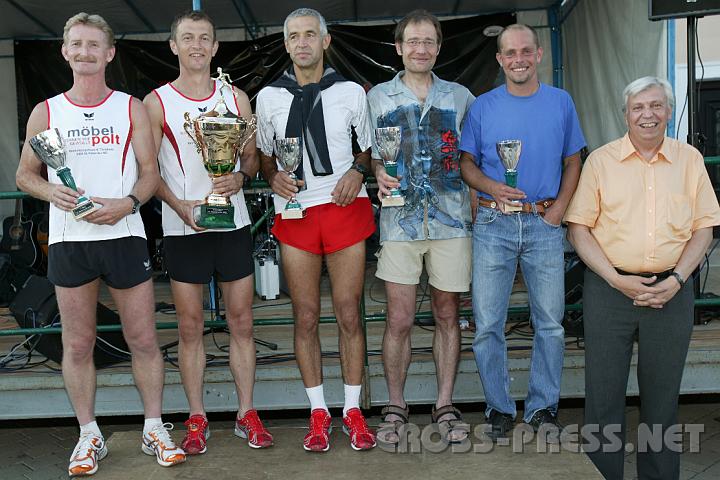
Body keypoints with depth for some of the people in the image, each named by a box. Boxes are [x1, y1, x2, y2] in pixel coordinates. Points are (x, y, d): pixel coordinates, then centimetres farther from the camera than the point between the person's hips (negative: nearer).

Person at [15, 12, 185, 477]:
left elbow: (150, 172, 4)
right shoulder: (46, 112, 8)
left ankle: (155, 429, 18)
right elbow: (25, 174, 12)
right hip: (69, 241, 1)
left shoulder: (132, 108, 6)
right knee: (77, 344, 7)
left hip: (124, 234, -1)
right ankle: (90, 435, 22)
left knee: (144, 339, 3)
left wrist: (127, 204, -15)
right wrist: (52, 192, -10)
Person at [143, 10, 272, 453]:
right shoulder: (157, 102, 2)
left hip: (233, 223, 2)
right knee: (190, 326, 5)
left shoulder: (236, 98, 9)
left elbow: (253, 155, 11)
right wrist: (181, 206, -15)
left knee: (242, 322, 6)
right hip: (183, 227, -2)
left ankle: (247, 414, 17)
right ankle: (197, 419, 17)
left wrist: (240, 177, -12)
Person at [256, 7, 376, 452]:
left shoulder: (352, 92, 5)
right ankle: (318, 413, 17)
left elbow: (370, 146, 14)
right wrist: (275, 177, -6)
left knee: (349, 314, 2)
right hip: (295, 213, 1)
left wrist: (357, 170, -7)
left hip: (345, 209, -1)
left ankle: (353, 410, 16)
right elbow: (264, 155, 16)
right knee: (306, 318, 4)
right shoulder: (269, 97, 8)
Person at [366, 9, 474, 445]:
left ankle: (445, 404, 21)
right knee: (400, 320, 0)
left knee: (448, 315, 7)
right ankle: (396, 406, 16)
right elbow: (369, 153, 11)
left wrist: (476, 198, 3)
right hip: (401, 220, -1)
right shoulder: (379, 97, 8)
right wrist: (380, 174, -10)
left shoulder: (460, 97, 11)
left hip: (452, 220, 1)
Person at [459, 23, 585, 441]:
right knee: (488, 323, 1)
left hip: (544, 224, 1)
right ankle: (500, 408, 17)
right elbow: (466, 162, 7)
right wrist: (491, 186, -13)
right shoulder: (483, 106, 5)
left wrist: (560, 206, -4)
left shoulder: (561, 102, 8)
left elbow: (573, 162, 11)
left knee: (550, 322, 6)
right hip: (494, 223, 0)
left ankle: (543, 406, 21)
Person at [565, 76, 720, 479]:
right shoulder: (600, 160, 1)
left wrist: (676, 280, -8)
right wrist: (617, 280, -12)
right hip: (610, 290, -1)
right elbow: (579, 228, -2)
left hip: (672, 293, 2)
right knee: (604, 393, 5)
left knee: (663, 395, 12)